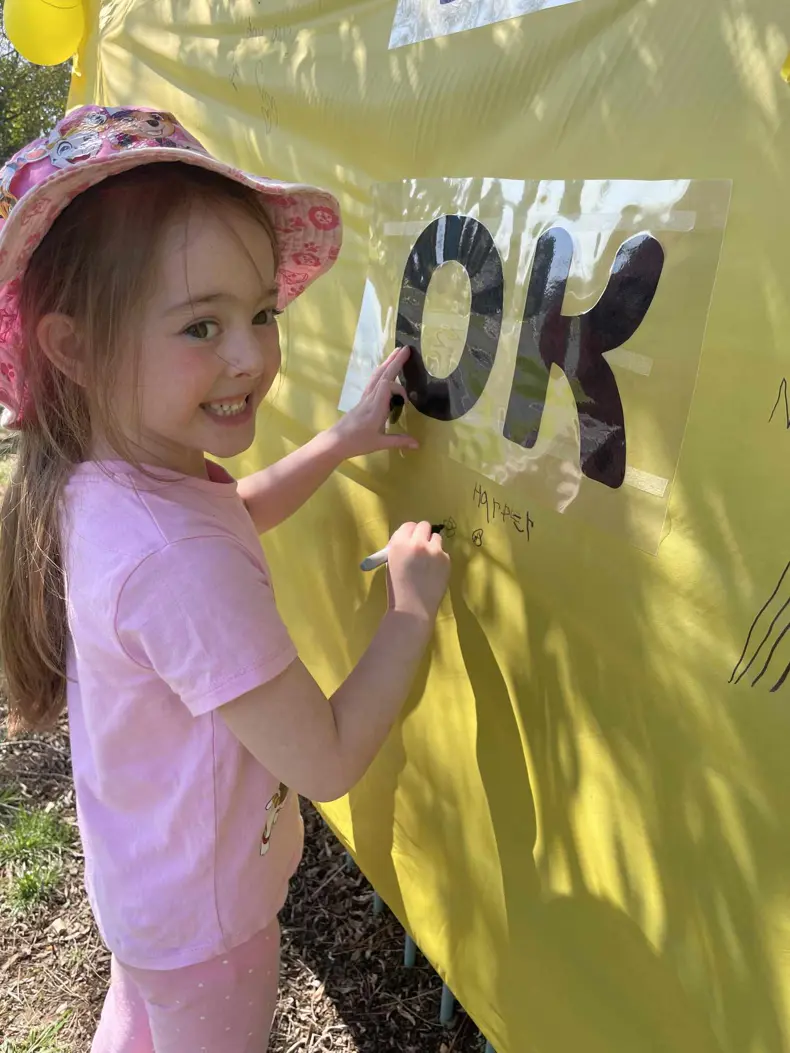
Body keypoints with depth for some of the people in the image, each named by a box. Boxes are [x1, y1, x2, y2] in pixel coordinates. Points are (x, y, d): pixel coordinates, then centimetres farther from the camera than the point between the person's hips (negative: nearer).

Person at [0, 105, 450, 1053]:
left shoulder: (98, 482, -13)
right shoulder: (176, 560, -41)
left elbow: (233, 513, 9)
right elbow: (328, 762, -32)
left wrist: (343, 441, 0)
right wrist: (411, 606, -21)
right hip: (206, 915, -7)